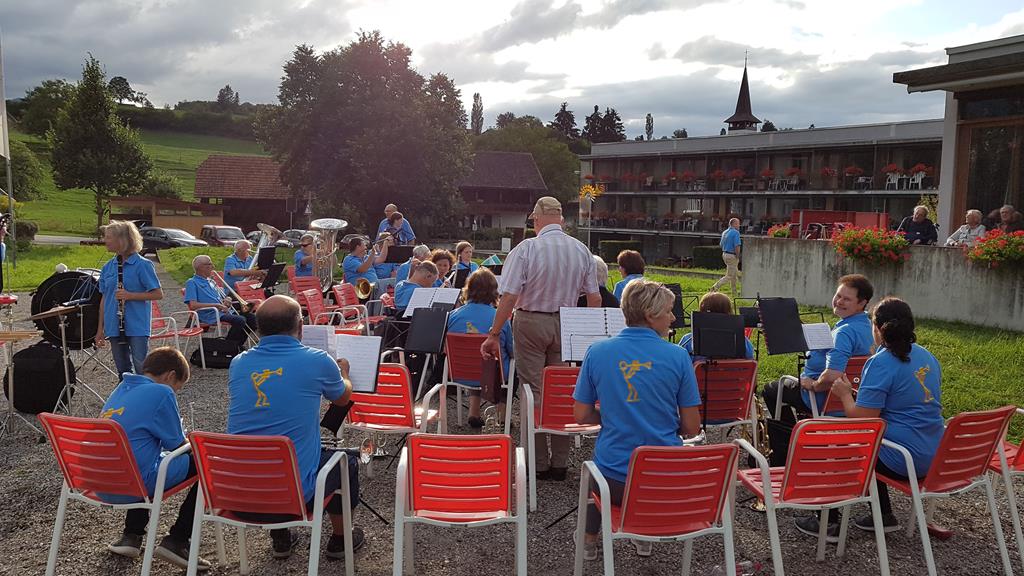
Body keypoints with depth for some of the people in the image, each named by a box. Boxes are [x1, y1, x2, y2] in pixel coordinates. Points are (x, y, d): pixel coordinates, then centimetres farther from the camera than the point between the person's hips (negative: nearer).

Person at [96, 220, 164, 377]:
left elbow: (158, 294, -9)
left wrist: (130, 295, -19)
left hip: (137, 327, -5)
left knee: (142, 370, -6)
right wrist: (100, 329, 13)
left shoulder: (142, 265, -8)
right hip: (115, 328, 6)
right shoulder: (107, 267, 8)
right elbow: (104, 298, 14)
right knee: (122, 371, 12)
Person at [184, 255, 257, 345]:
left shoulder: (211, 281, 25)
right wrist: (216, 305, -18)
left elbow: (225, 298, 28)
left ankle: (237, 346, 2)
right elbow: (193, 305, -15)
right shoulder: (192, 283, -1)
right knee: (240, 320, -28)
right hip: (211, 315, -8)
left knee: (251, 317, -6)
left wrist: (227, 300, 1)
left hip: (224, 311, 8)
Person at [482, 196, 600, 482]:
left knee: (533, 393, 4)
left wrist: (494, 334, -10)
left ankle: (539, 463, 10)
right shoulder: (582, 251, 1)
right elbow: (594, 298, 4)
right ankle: (559, 463, 17)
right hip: (565, 326, 4)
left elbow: (509, 297, -15)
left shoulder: (526, 249, -12)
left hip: (531, 322, -4)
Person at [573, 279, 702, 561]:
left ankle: (589, 540, 45)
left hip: (614, 480, 0)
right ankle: (644, 536, 46)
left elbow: (581, 416, -1)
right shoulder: (678, 356, -10)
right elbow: (691, 428, -5)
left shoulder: (597, 352, -8)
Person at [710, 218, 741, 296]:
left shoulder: (725, 232, 11)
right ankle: (715, 287, -10)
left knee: (735, 274, 18)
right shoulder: (736, 232, -15)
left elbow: (721, 244, 15)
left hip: (725, 254, 9)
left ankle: (734, 293, 23)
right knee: (729, 276, -2)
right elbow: (737, 246, -22)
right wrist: (737, 257, -13)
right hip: (732, 256, -9)